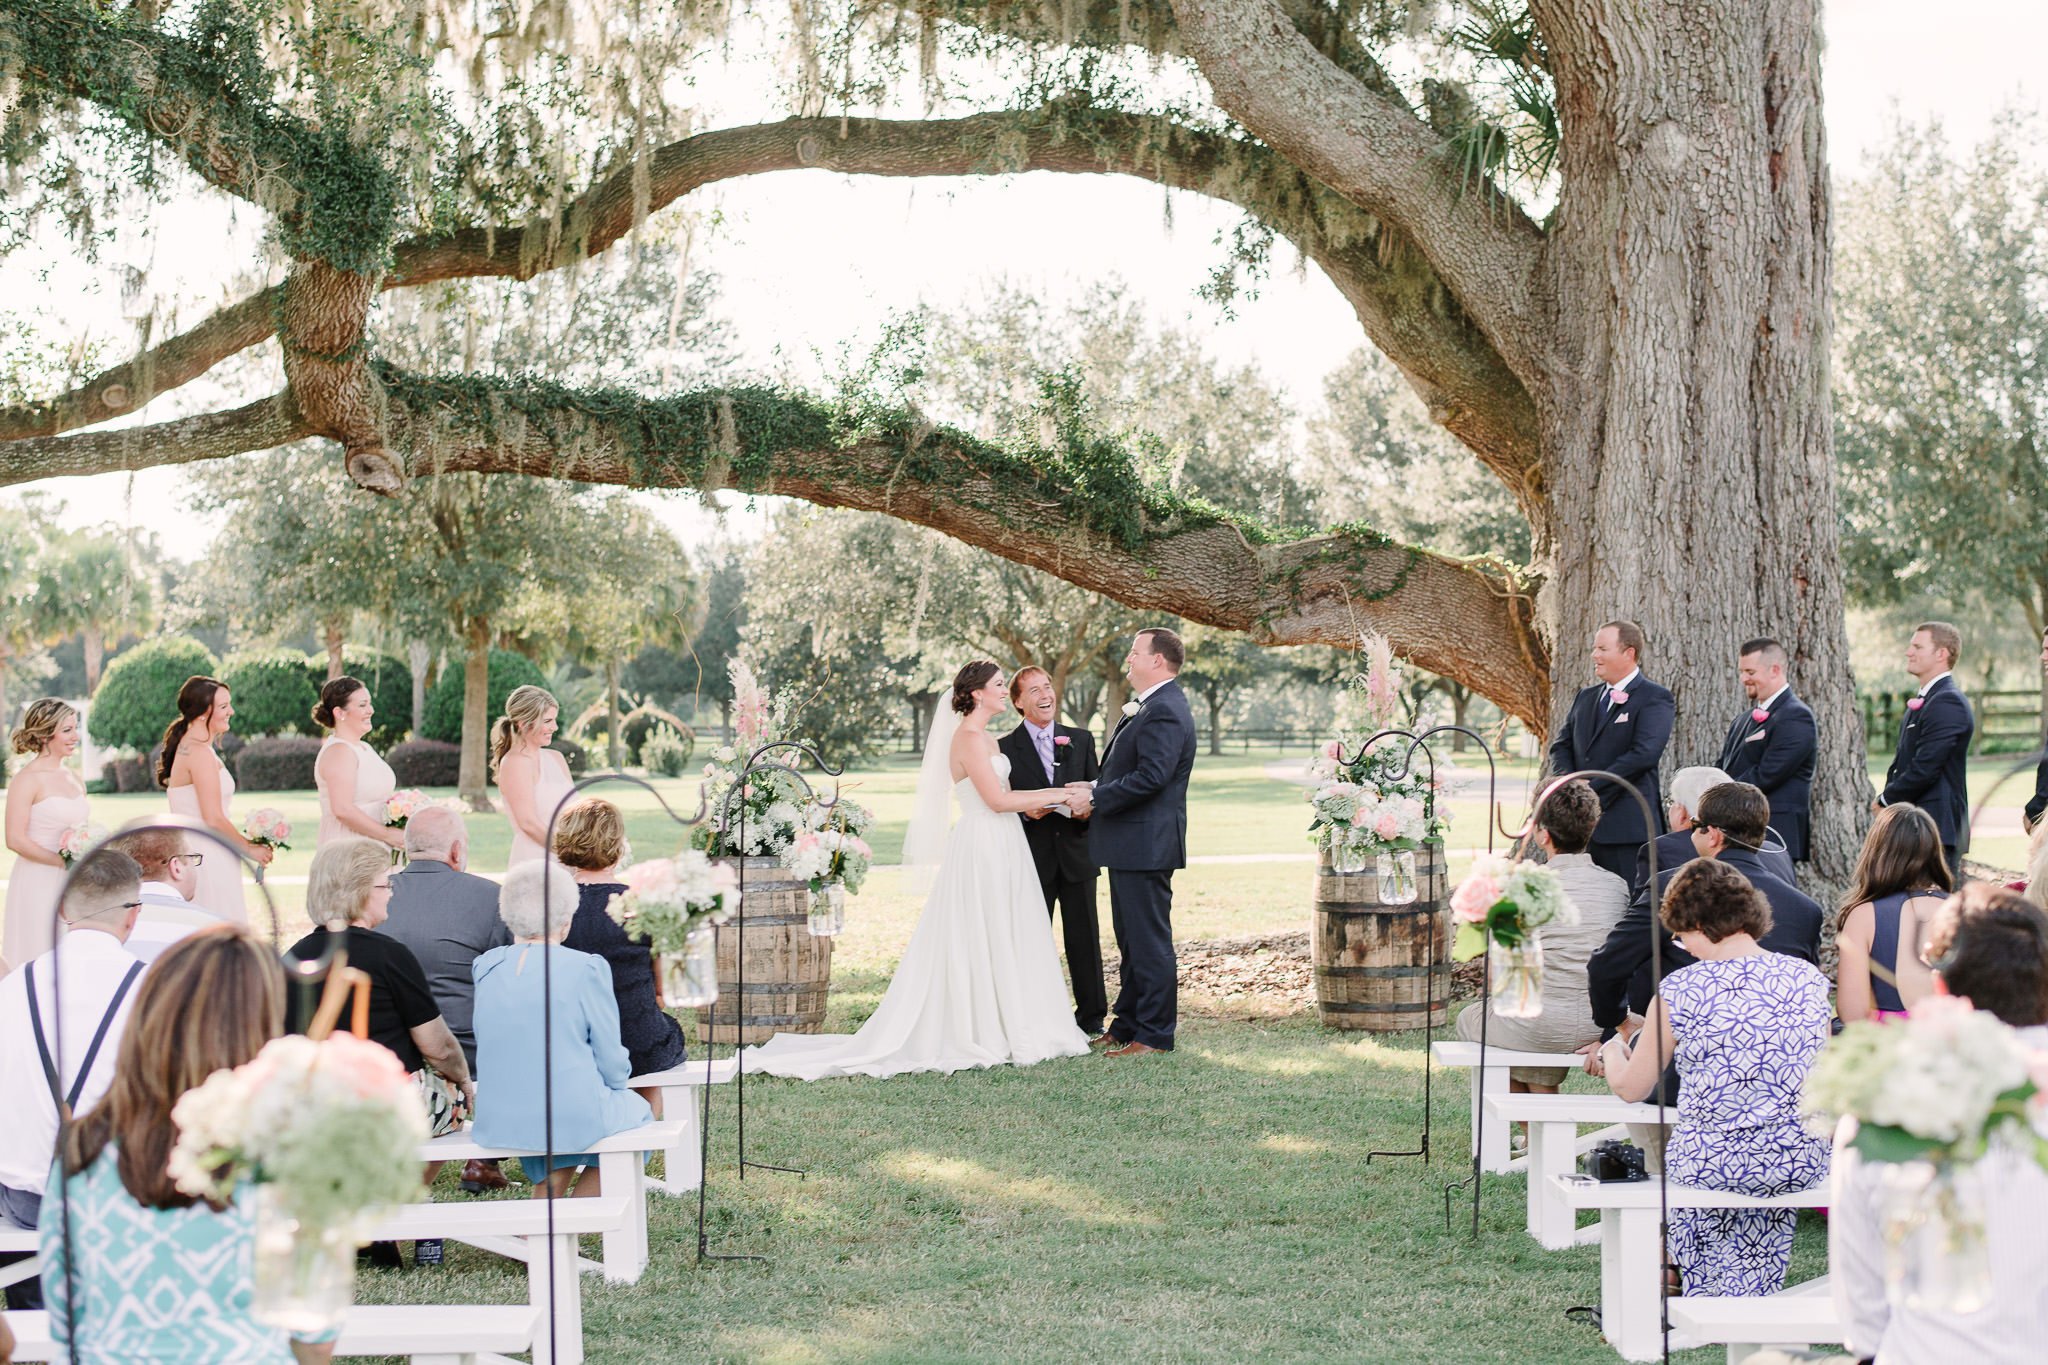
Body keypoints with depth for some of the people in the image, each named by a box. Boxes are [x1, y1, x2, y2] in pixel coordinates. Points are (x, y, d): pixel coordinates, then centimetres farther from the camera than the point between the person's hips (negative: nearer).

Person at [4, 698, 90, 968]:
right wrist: (65, 862, -17)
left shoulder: (73, 779, 12)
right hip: (38, 884, -7)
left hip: (71, 885, 7)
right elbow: (15, 839, -16)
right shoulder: (27, 779, -10)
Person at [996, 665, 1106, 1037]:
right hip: (1033, 861, -2)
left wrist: (1088, 809, -11)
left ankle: (1091, 1018, 15)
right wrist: (1026, 811, -19)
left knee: (1085, 938, 6)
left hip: (1076, 856, 2)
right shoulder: (1005, 748, 1)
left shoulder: (1081, 740, 11)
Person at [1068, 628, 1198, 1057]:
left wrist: (1095, 798, -17)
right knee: (1131, 940, 16)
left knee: (1150, 941, -5)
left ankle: (1154, 1035, 0)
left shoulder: (1164, 710, -18)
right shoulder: (1151, 706, 17)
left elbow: (1150, 777, -25)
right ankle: (1127, 1026, 24)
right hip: (1131, 845, 11)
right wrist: (1095, 788, 8)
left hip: (1146, 843, -11)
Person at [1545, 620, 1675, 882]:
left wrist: (1593, 790, -16)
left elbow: (1645, 754, -16)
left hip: (1628, 828, -6)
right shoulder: (1585, 697, 19)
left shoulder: (1655, 699, -4)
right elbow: (1561, 746, 17)